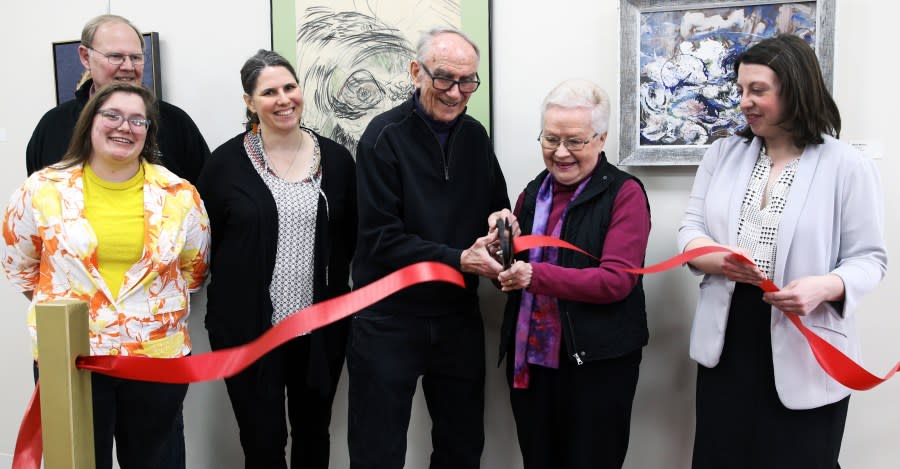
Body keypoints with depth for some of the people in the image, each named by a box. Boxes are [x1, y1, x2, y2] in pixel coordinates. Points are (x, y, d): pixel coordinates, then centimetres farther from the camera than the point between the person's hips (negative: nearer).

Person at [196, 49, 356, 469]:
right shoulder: (227, 162, -5)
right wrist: (230, 297, 2)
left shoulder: (336, 159, 1)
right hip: (248, 328, -2)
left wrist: (343, 301, 4)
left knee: (313, 433, 17)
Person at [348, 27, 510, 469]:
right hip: (389, 319, -5)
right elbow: (381, 238, -16)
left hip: (459, 316, 5)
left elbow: (495, 206, 16)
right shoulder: (385, 135, -11)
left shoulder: (475, 135, 6)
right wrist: (458, 259, -24)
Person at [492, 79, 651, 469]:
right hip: (529, 359, 6)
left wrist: (536, 276, -27)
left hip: (596, 364, -5)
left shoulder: (624, 193, -8)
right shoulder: (534, 192, 10)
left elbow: (617, 279, -19)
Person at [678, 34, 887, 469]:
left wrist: (824, 287, -27)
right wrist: (718, 258, -18)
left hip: (804, 353, -4)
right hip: (725, 342, 4)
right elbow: (690, 228, 4)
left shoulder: (847, 166, -6)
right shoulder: (723, 153, 6)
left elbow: (869, 257, -6)